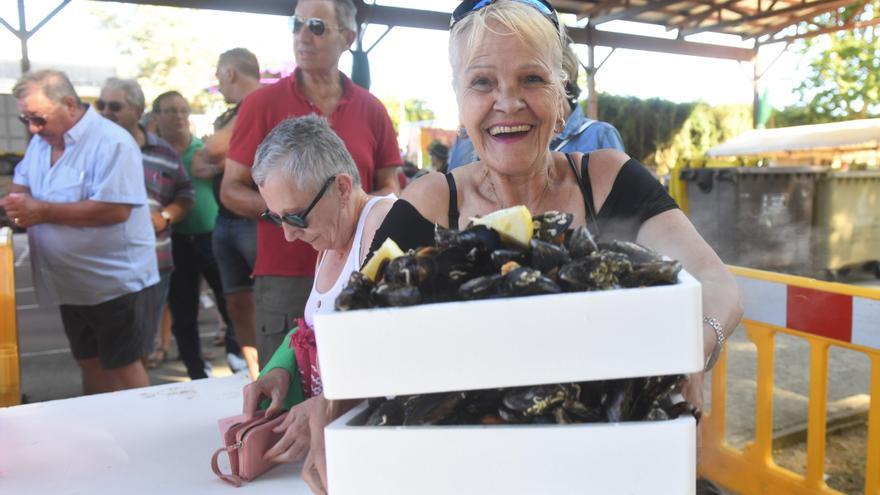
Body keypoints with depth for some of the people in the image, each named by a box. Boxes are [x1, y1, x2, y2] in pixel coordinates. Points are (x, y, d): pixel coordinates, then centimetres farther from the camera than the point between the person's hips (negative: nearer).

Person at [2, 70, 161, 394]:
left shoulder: (111, 142, -18)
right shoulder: (41, 142, 9)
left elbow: (116, 209, -26)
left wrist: (43, 211, -23)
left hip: (117, 283, -8)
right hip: (73, 283, 8)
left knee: (122, 367, 2)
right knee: (89, 364, 18)